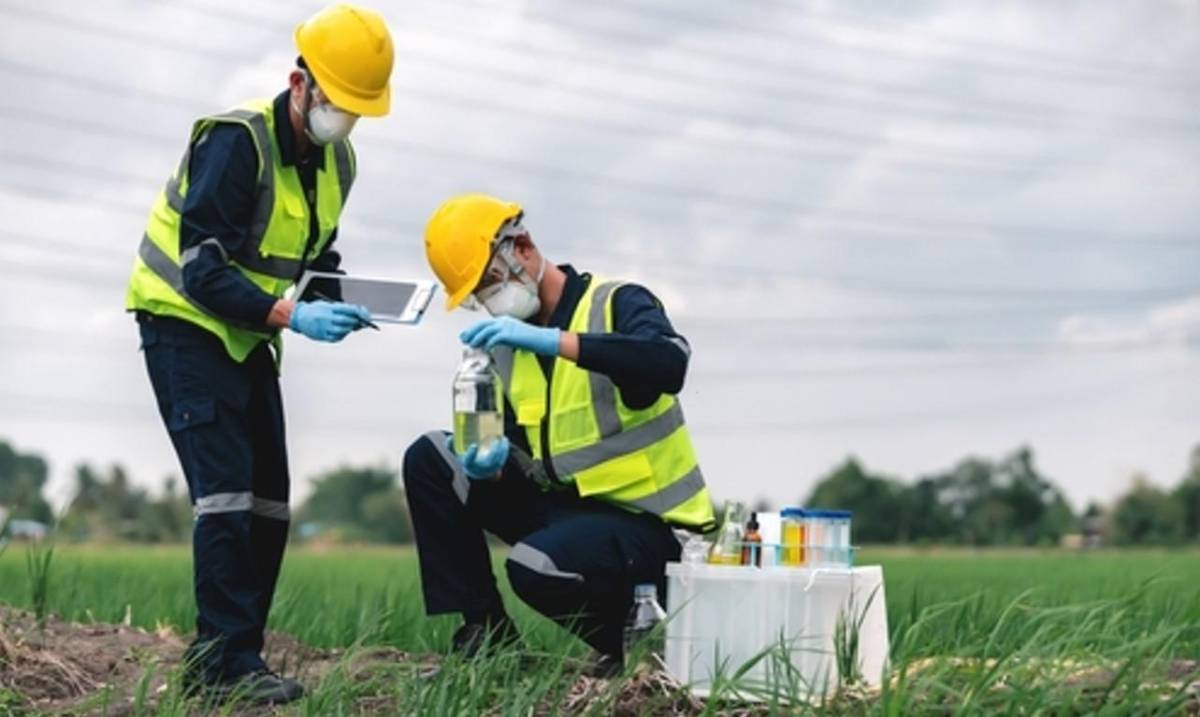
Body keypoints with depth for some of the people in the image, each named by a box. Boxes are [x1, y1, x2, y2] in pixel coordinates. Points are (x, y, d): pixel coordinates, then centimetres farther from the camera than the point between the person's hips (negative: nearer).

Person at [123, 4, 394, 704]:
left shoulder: (338, 161, 3)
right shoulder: (236, 141, -22)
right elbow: (202, 270, -26)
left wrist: (332, 303, -7)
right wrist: (290, 315, -35)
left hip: (249, 337, 8)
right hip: (187, 325, -8)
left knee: (268, 500, 5)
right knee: (226, 491, -17)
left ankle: (226, 658, 10)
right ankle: (226, 664, -15)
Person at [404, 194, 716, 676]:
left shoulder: (617, 303, -10)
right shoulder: (506, 348, 9)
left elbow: (669, 365, -33)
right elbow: (524, 463, 11)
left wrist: (552, 339, -39)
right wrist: (494, 467, -14)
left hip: (643, 521, -7)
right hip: (563, 504, 8)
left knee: (535, 566, -34)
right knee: (429, 460, -1)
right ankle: (486, 635, -1)